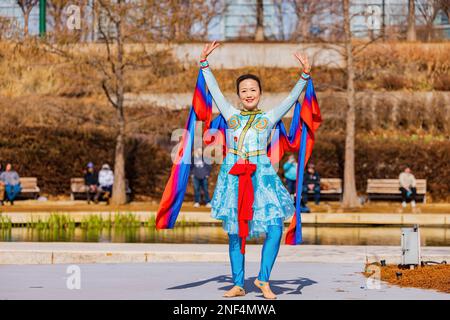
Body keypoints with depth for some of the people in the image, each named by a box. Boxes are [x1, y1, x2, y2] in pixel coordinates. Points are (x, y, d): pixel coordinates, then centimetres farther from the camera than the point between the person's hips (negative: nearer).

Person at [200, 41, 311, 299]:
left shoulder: (268, 118, 9)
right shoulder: (231, 115, 12)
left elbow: (292, 98, 1)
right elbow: (214, 89, 12)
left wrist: (305, 76, -11)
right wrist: (205, 62, 8)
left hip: (261, 173, -1)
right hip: (233, 174, 1)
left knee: (275, 228, -13)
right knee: (235, 231, 4)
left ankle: (264, 279, 1)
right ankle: (238, 284, 11)